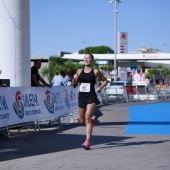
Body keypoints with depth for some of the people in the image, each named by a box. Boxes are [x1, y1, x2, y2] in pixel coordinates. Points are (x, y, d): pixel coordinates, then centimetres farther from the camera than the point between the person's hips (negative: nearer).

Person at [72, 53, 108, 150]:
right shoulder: (79, 71, 9)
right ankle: (92, 120, 50)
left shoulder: (95, 72, -1)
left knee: (87, 118, -16)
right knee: (82, 120, 14)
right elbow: (74, 85, 13)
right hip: (81, 97, 5)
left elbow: (105, 81, 11)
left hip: (91, 97, -5)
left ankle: (87, 142, -17)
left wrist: (100, 87, -7)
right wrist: (74, 79, -8)